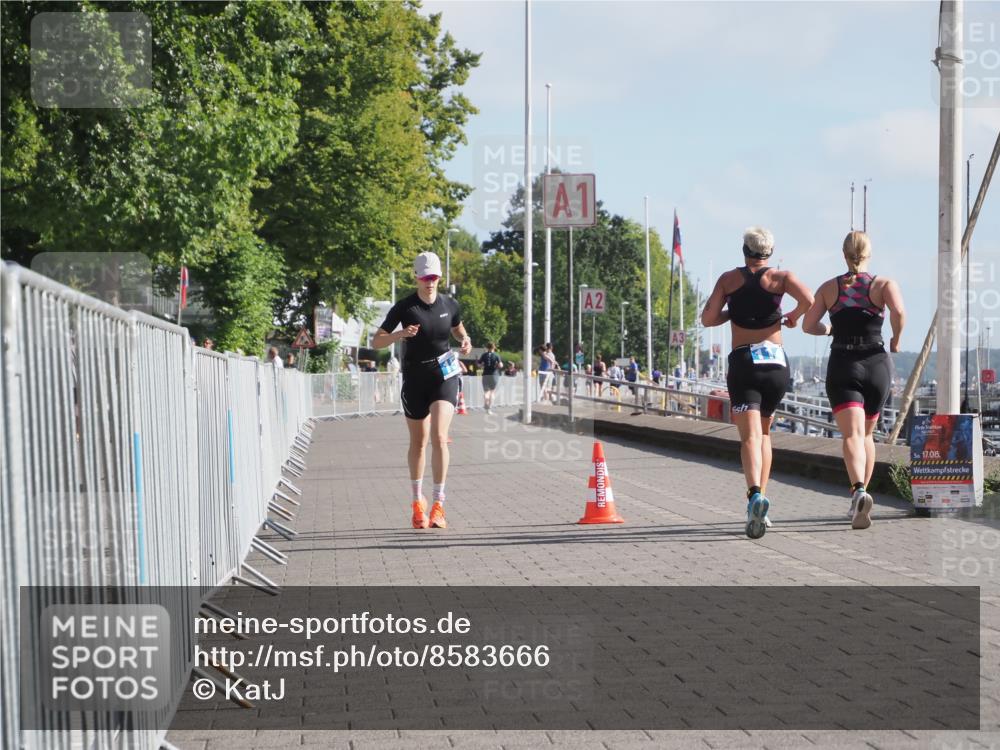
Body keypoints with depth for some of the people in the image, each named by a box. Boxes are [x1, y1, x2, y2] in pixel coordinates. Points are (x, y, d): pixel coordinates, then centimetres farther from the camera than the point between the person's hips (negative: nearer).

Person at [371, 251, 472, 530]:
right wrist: (400, 334, -26)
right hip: (414, 380, 0)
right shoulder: (404, 307, -8)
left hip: (444, 377, 0)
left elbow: (458, 329, 21)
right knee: (418, 442, 9)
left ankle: (438, 504, -12)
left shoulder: (450, 305, 0)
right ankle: (418, 502, 27)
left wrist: (465, 339, -1)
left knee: (439, 437, -16)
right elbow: (376, 342, -8)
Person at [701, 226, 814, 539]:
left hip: (743, 363, -1)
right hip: (776, 363, 1)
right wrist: (793, 317, 9)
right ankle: (759, 499, 13)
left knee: (750, 436, -12)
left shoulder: (729, 279, 8)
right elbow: (809, 301, -11)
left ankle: (755, 494, -37)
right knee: (764, 433, 20)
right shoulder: (780, 277, 7)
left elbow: (707, 318, 2)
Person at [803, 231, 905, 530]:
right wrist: (896, 339, -1)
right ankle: (858, 503, 23)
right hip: (876, 364, 1)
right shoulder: (884, 284, 1)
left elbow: (808, 324, -2)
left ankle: (859, 491, -40)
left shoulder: (829, 287, 5)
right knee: (867, 435, 18)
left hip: (842, 366, -1)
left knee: (852, 435, -14)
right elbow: (899, 311, -19)